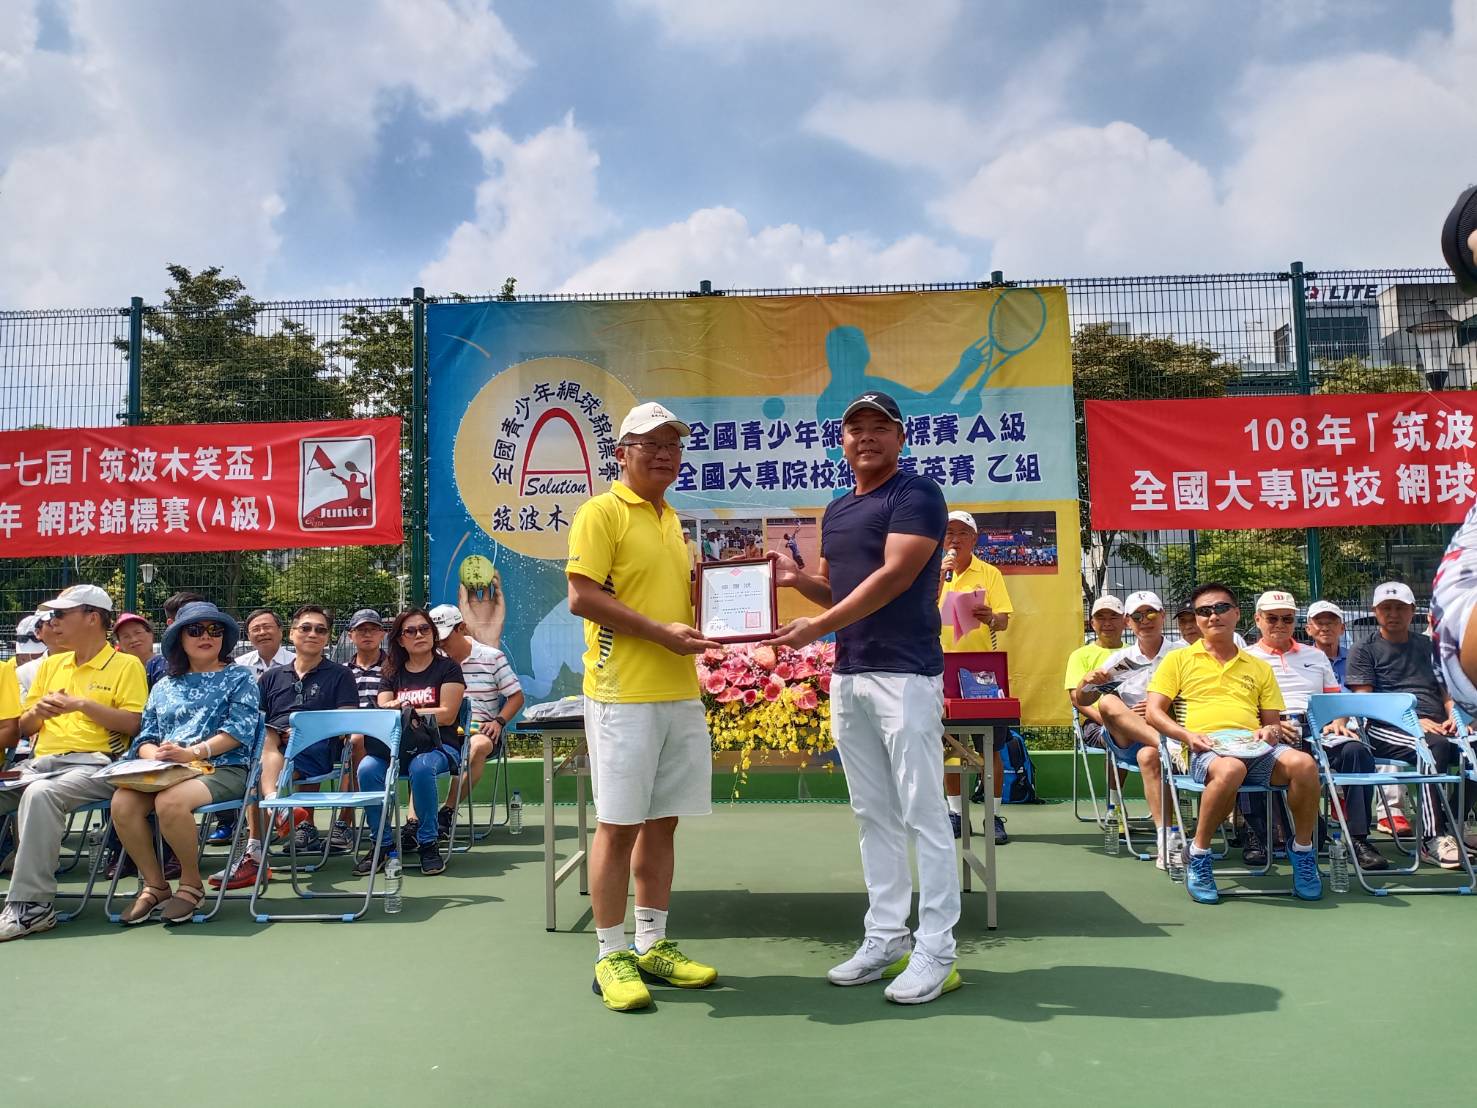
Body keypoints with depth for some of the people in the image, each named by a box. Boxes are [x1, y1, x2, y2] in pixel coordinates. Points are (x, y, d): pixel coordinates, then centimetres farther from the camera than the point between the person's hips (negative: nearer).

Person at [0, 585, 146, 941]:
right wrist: (39, 711, 1)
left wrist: (82, 705, -13)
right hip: (41, 763, 7)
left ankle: (31, 905, -32)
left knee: (39, 794, -36)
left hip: (93, 765, -7)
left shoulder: (126, 665, 4)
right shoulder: (50, 664, 23)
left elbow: (133, 725, -7)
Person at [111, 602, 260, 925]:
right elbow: (146, 737, 16)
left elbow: (239, 729, -5)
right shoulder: (163, 686, 23)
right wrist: (155, 754, -9)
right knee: (122, 802, -27)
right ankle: (154, 885, -8)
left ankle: (191, 883, -12)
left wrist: (192, 753, -18)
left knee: (170, 801, -35)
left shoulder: (238, 677, 9)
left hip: (222, 769, -4)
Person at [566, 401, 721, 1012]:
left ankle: (653, 944, 24)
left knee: (663, 821, 12)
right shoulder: (601, 513, -5)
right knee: (618, 825, 0)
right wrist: (660, 631, -17)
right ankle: (611, 956, 12)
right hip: (623, 693, -7)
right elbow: (582, 597, -14)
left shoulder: (673, 521, 19)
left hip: (680, 693, 8)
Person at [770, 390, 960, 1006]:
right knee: (873, 815, 12)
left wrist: (816, 627, -21)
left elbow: (893, 576, -17)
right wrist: (796, 577, 2)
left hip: (905, 674, -8)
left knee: (923, 815, -3)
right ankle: (885, 939, 21)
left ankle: (936, 952, 5)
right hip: (847, 676, 8)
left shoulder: (916, 495, -6)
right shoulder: (835, 512, 19)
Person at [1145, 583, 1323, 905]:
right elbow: (1153, 712, 8)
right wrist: (1187, 735, -10)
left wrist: (1271, 730, 0)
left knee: (1303, 763, -30)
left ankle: (1302, 849, -6)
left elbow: (1273, 721, 26)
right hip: (1206, 749, -3)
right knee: (1230, 769, -40)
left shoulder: (1259, 667, 27)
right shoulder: (1178, 659, 16)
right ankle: (1198, 854, -19)